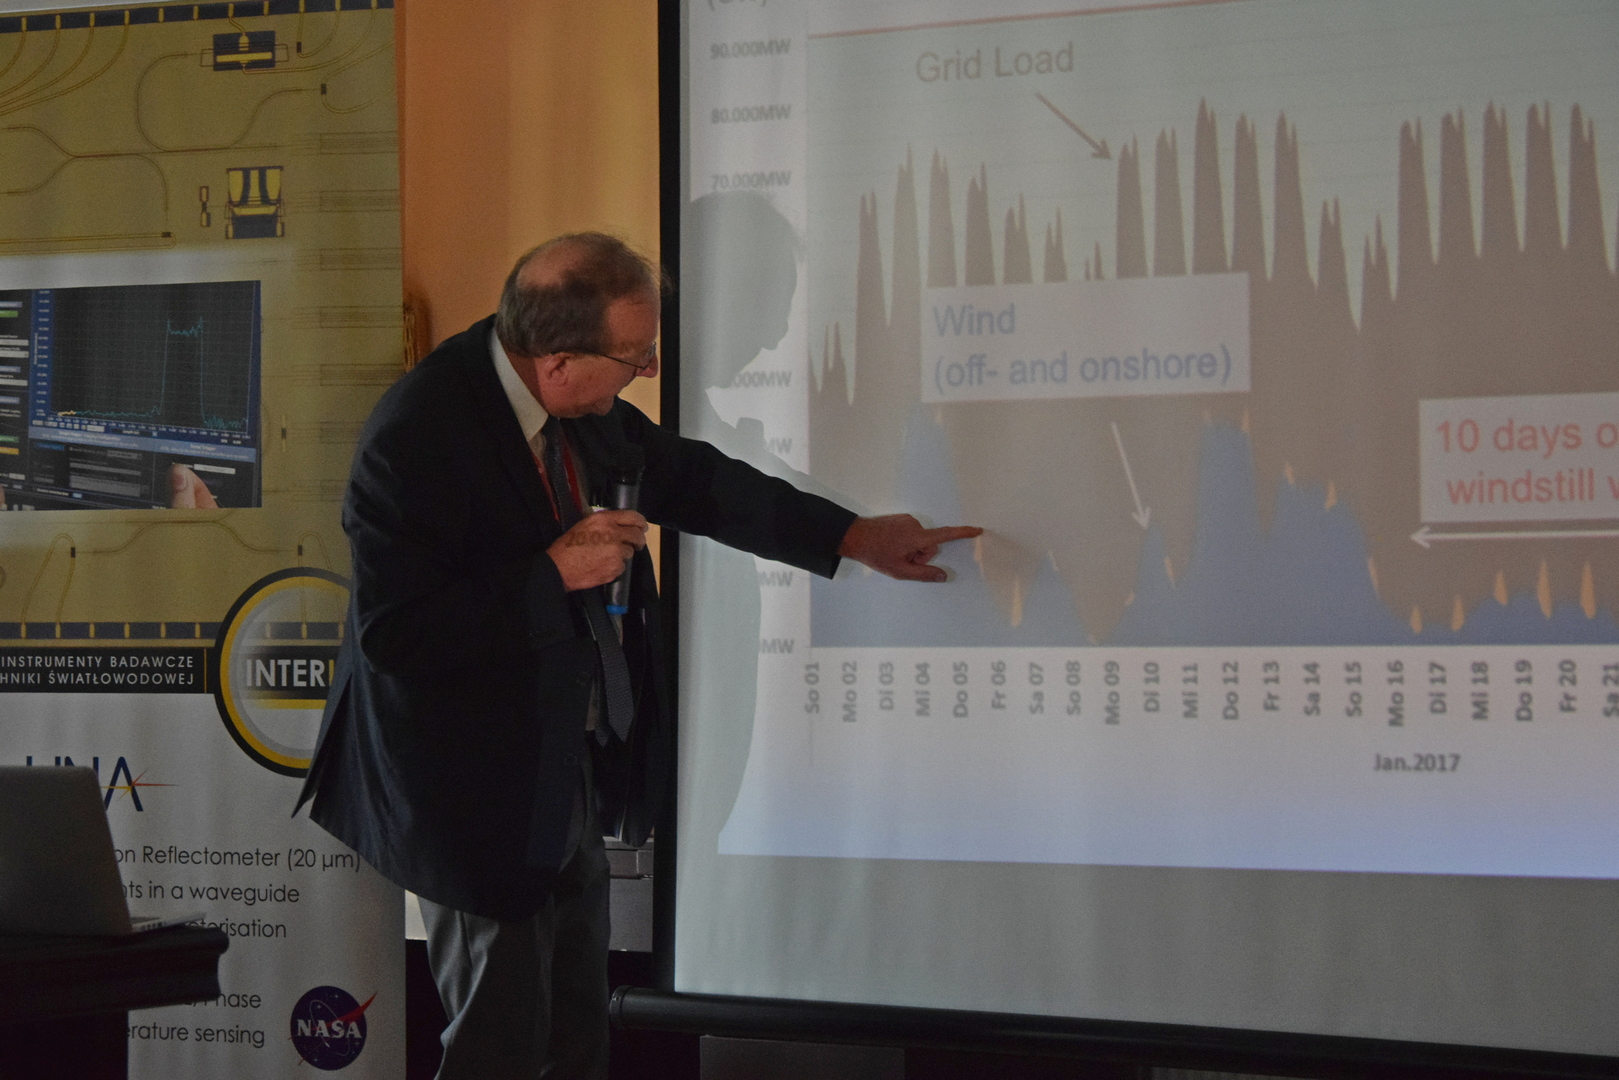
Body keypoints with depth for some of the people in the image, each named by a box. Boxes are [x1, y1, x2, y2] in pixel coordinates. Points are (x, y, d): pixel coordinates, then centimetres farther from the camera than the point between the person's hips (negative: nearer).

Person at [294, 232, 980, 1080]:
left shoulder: (589, 410, -2)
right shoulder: (417, 438, -26)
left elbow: (689, 479, 14)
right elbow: (394, 634, -27)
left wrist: (856, 538, 17)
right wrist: (555, 572, -25)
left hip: (575, 778, 8)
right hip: (482, 796, -8)